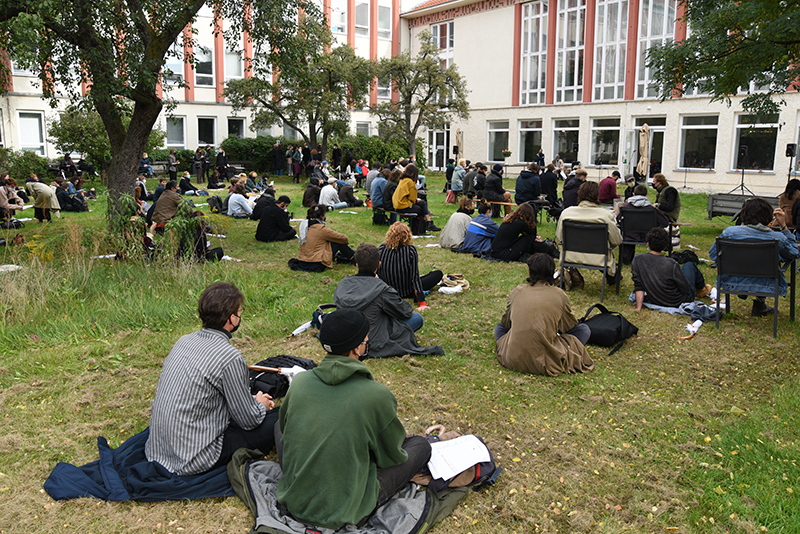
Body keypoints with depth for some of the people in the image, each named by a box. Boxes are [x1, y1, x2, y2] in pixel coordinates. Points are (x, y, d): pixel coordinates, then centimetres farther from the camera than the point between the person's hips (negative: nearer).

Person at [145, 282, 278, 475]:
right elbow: (248, 420, -10)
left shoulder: (185, 340, 4)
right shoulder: (230, 358, -21)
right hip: (193, 460, -8)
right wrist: (260, 404, 12)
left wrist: (253, 400, 21)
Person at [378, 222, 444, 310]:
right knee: (438, 274, 12)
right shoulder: (411, 250, -24)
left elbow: (377, 271, -3)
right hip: (406, 293, -3)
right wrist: (422, 302, -19)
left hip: (387, 290, 4)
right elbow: (415, 276, -23)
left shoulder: (382, 248, -14)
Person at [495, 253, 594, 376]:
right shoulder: (560, 295, 2)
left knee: (499, 327, 33)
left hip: (513, 360, 2)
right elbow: (570, 326, 17)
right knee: (584, 329, 15)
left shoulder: (517, 291, 6)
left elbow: (506, 322, 20)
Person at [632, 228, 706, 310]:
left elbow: (638, 287, -17)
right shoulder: (671, 264, -30)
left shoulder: (637, 260, -20)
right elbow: (686, 288, -18)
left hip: (655, 300, 4)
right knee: (689, 265, 23)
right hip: (679, 302, -3)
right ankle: (701, 286, 52)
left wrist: (638, 308, -12)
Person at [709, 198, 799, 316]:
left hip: (732, 283, 0)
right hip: (765, 287, 0)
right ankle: (759, 303, 35)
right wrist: (784, 226, 5)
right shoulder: (778, 238, -14)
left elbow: (712, 255, -1)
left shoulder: (729, 232, -16)